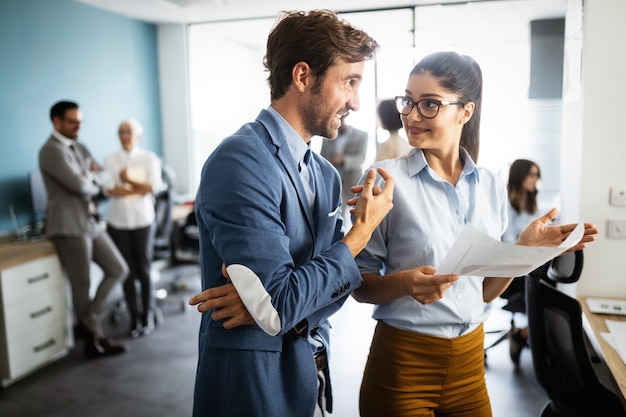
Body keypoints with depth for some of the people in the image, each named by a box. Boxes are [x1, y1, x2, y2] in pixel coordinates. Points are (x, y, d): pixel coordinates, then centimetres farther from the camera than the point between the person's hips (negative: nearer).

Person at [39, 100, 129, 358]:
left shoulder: (80, 148, 17)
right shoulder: (51, 151, -11)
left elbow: (100, 181, 12)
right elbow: (80, 185, -21)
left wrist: (85, 180, -9)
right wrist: (88, 180, 1)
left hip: (92, 222, 8)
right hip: (69, 225, -8)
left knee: (118, 270, 6)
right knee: (82, 285, 2)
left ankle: (89, 324, 14)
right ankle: (94, 337, 17)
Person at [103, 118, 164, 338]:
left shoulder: (149, 158, 4)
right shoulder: (111, 160, 5)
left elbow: (155, 186, -8)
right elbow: (109, 190, -7)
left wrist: (129, 179, -10)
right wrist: (140, 189, -11)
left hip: (143, 220, -1)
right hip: (118, 221, 1)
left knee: (143, 269, 2)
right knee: (127, 271, 3)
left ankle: (148, 314, 16)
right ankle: (134, 317, 13)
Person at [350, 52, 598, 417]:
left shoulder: (492, 186, 0)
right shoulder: (386, 178, -12)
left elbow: (484, 292, 7)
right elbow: (360, 287, -8)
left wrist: (524, 250, -7)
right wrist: (406, 282, -27)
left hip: (470, 361, 4)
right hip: (403, 362, -4)